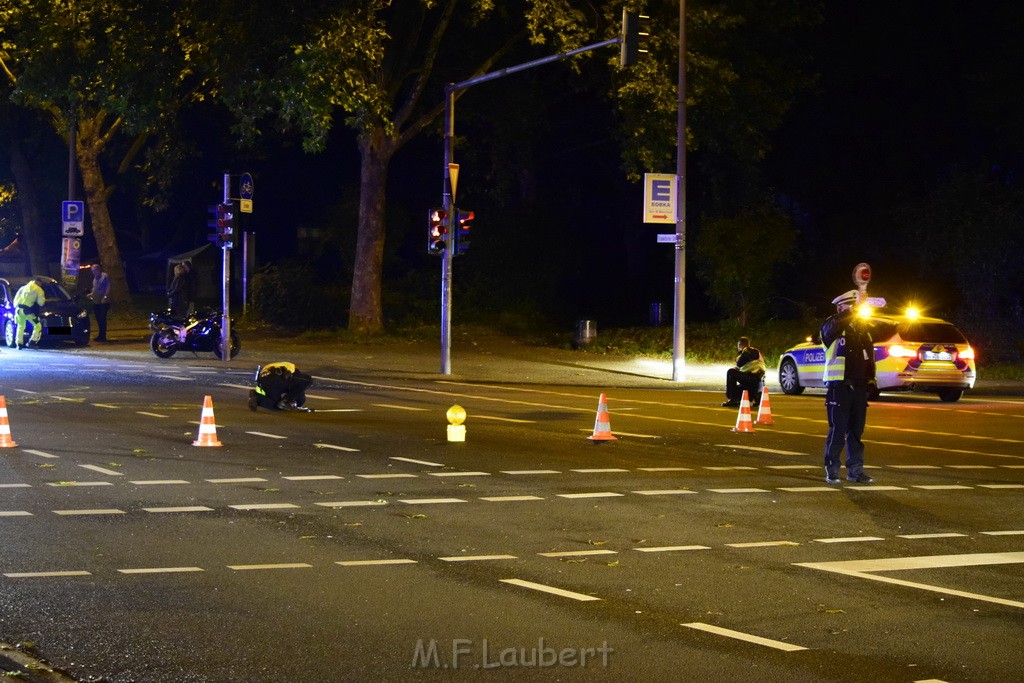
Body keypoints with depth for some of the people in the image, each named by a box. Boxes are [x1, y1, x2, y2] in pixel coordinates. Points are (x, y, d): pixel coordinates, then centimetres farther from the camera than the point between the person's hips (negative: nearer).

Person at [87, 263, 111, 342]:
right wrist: (91, 294, 13)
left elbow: (108, 288, -12)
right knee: (98, 319, 9)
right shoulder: (95, 278, 19)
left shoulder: (105, 276, -7)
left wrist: (105, 297, -20)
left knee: (102, 319, -8)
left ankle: (102, 336, -6)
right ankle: (100, 335, 16)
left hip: (103, 302, -8)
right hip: (96, 302, 8)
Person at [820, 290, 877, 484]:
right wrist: (850, 313, -34)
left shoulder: (863, 327, 15)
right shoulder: (832, 326, -2)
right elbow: (831, 329, -28)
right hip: (839, 386, -5)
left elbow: (870, 355, 19)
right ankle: (831, 471, 2)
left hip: (859, 387, 5)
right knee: (837, 430, -5)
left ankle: (855, 470, 15)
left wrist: (870, 379, 10)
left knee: (856, 431, 9)